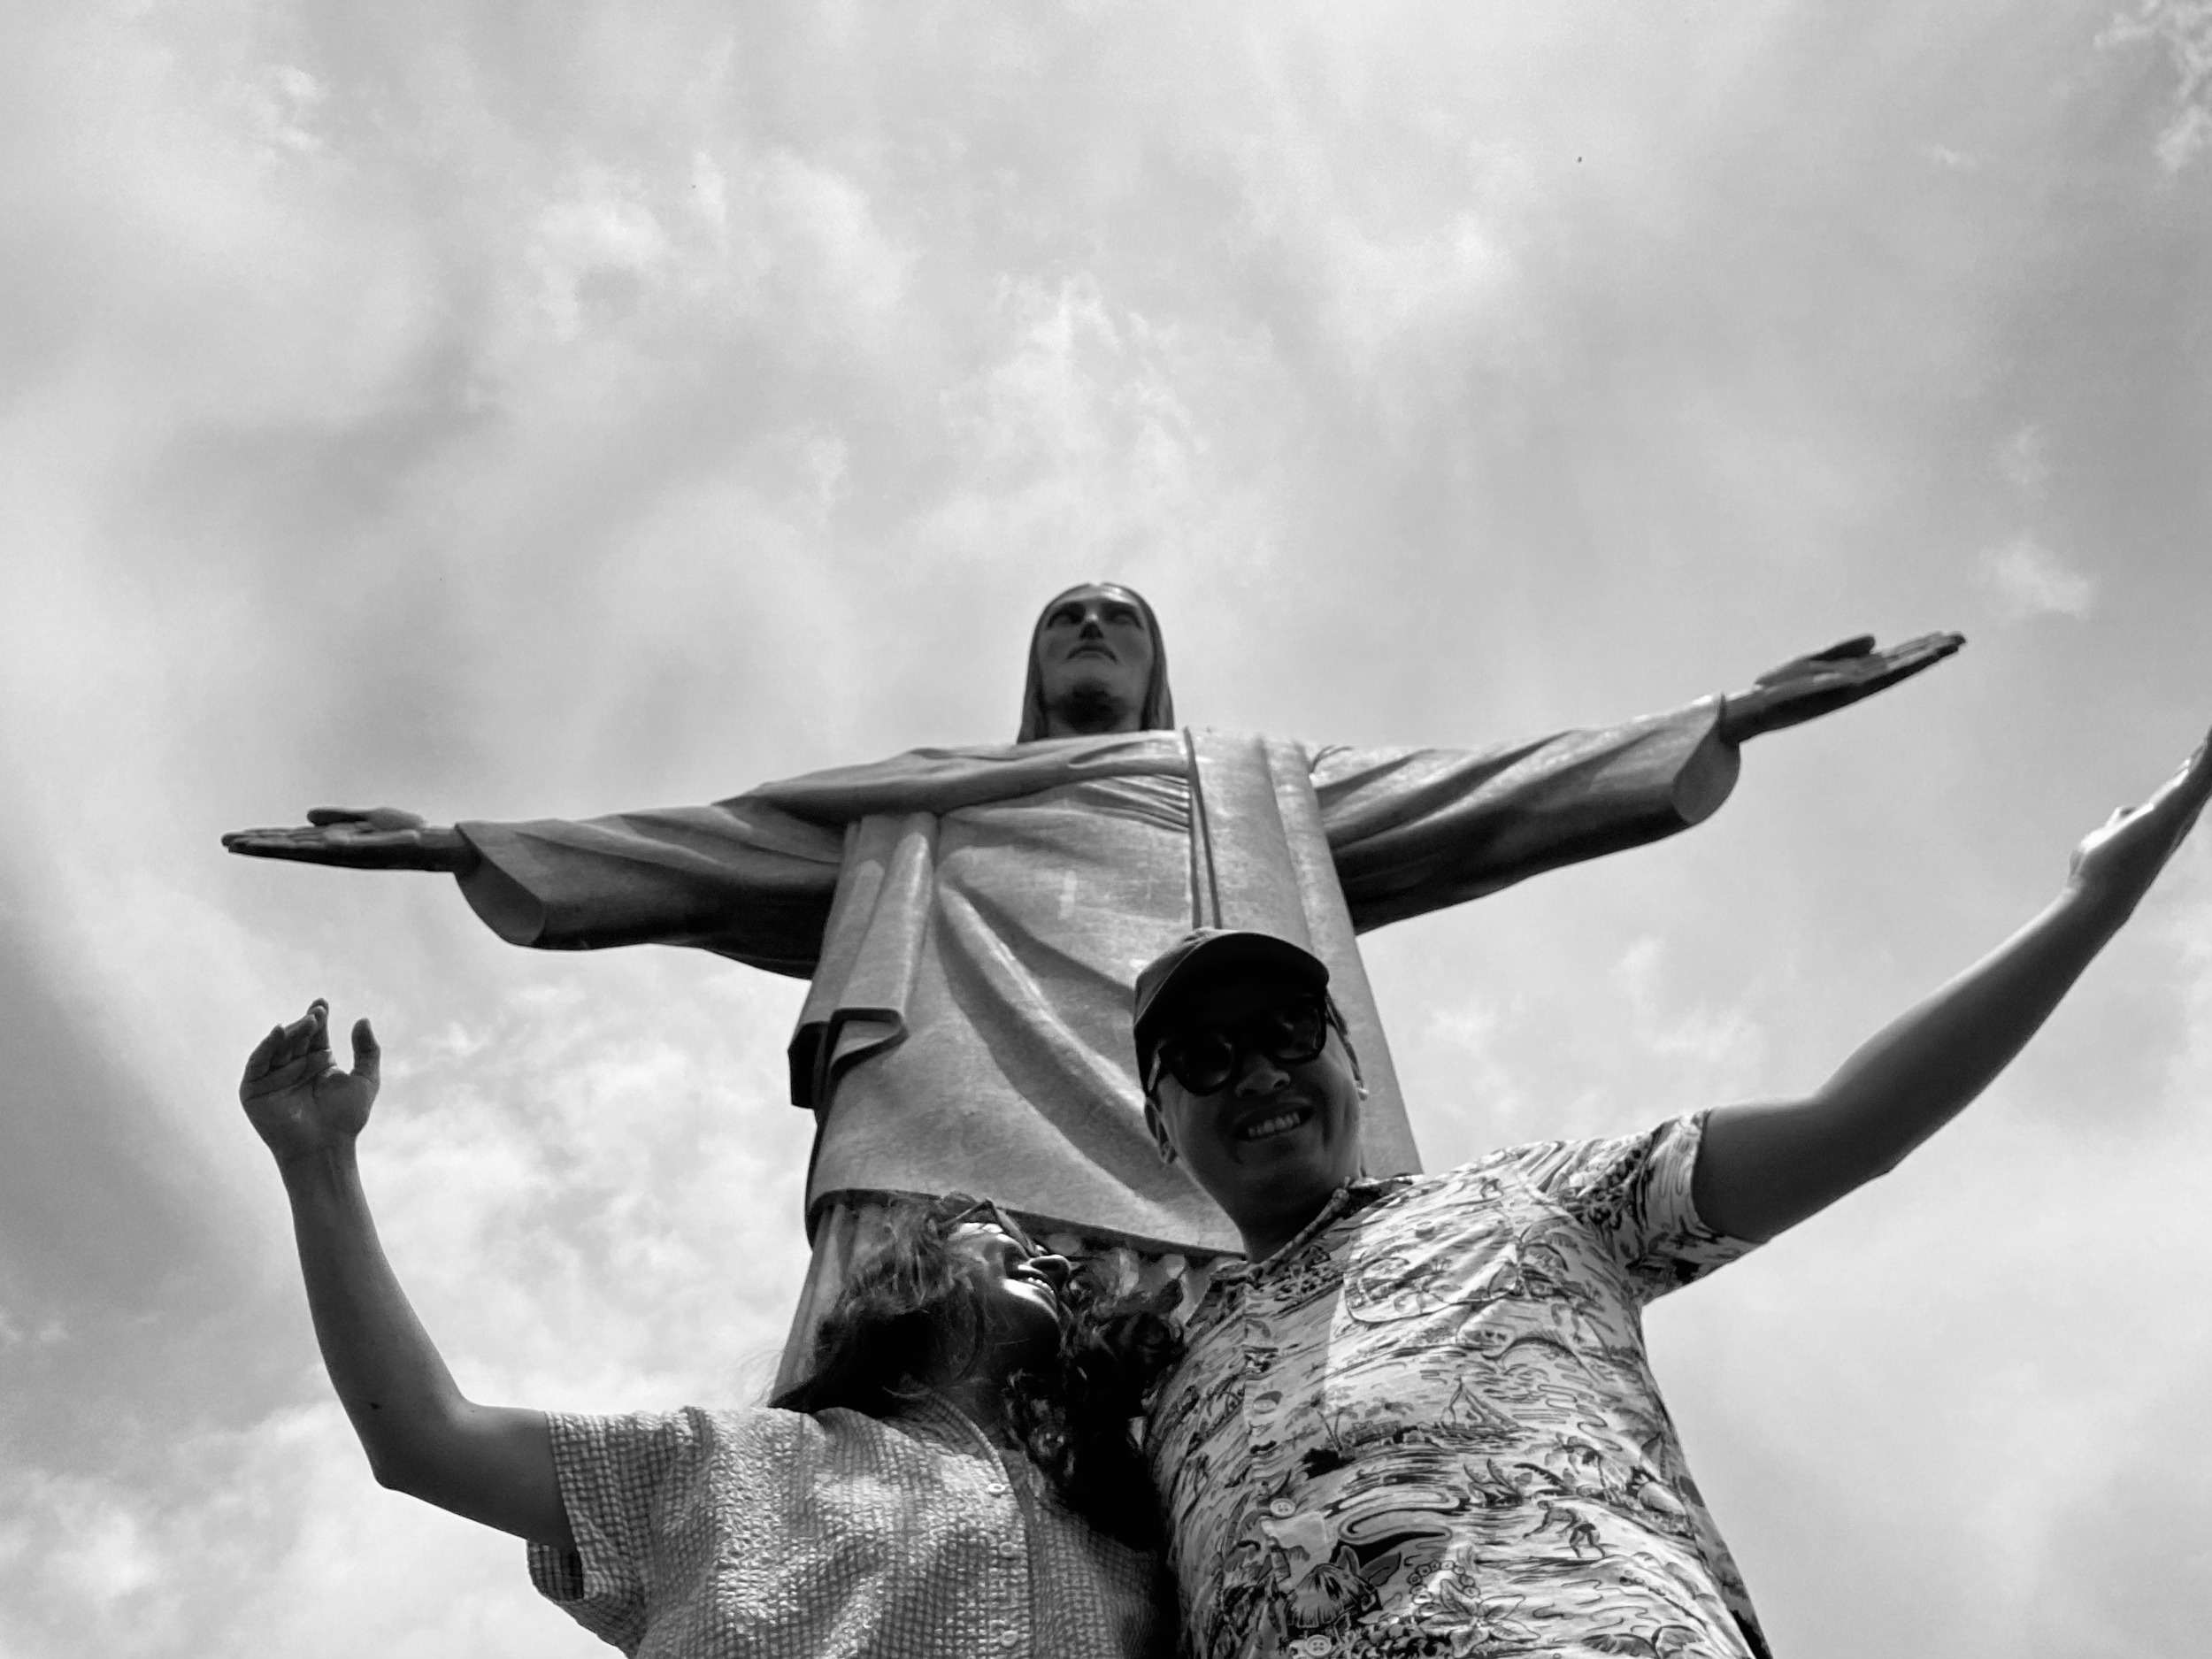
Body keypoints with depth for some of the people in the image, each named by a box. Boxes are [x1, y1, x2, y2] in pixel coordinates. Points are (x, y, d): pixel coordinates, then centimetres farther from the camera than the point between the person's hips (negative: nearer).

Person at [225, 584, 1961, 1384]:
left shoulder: (1266, 787, 35)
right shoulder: (909, 807, 36)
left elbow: (1494, 792, 29)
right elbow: (692, 846, 30)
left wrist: (1733, 716, 23)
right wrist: (465, 841, 23)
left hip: (1225, 1165, 1)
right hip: (959, 1137, 0)